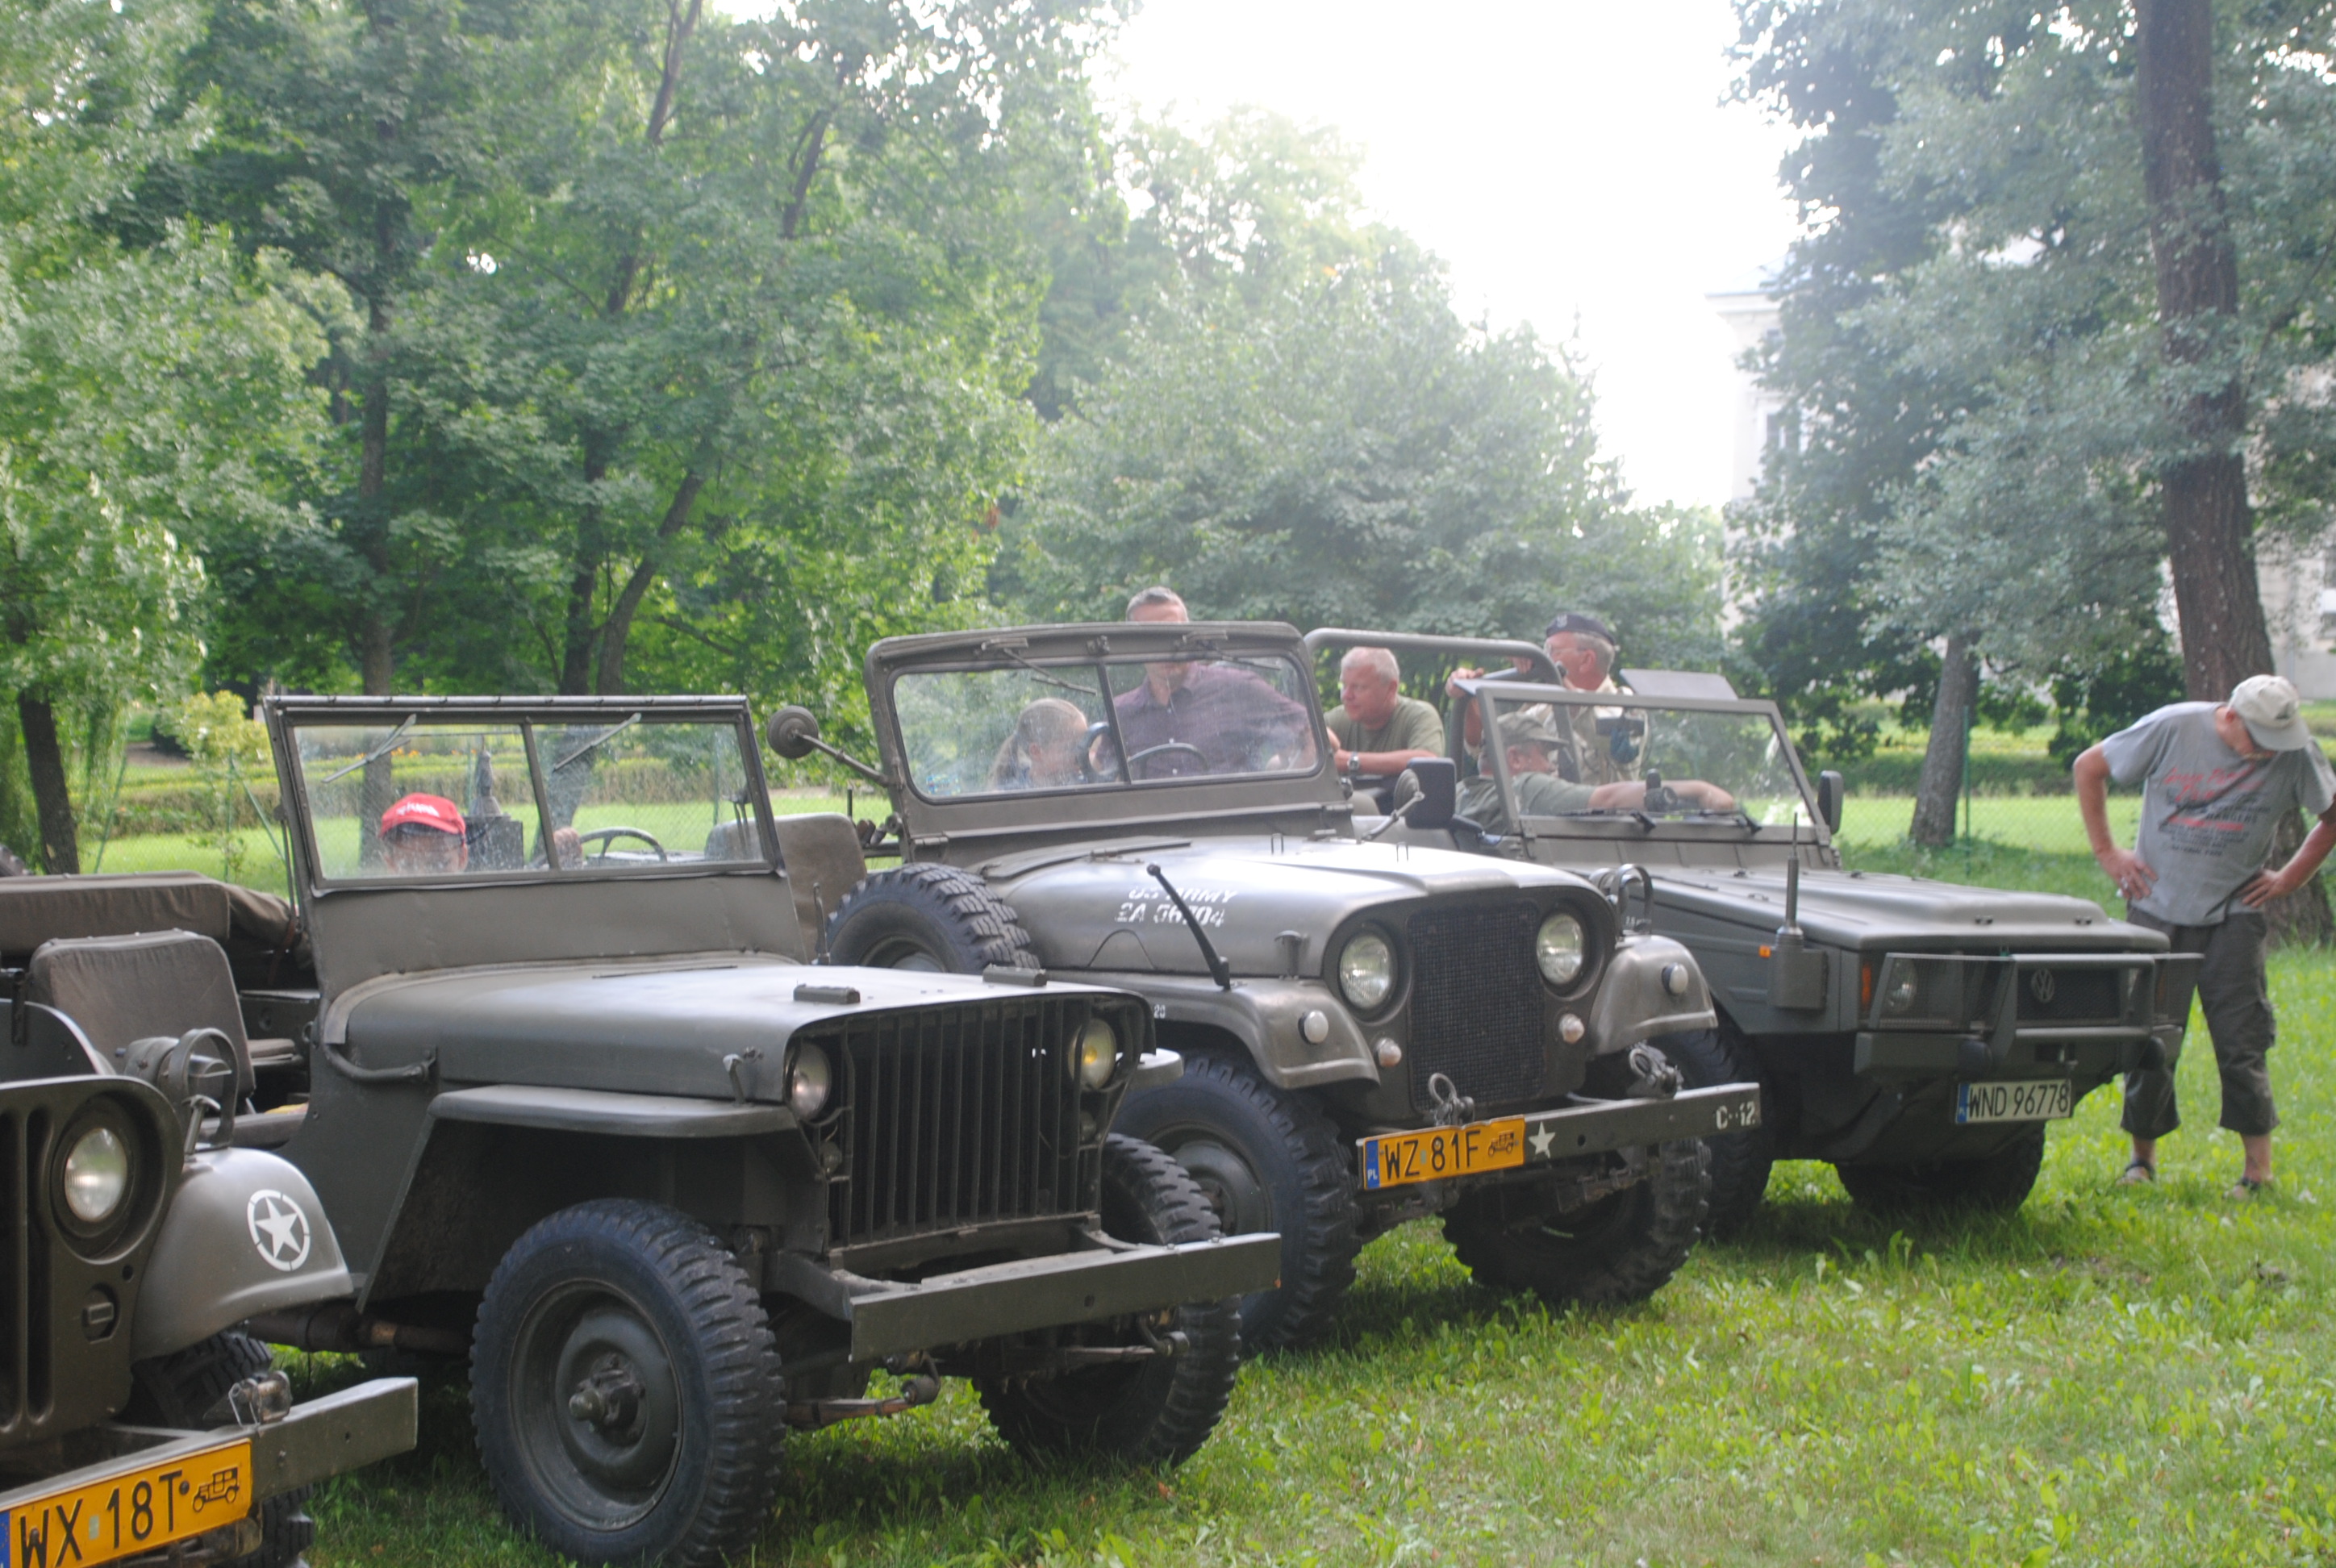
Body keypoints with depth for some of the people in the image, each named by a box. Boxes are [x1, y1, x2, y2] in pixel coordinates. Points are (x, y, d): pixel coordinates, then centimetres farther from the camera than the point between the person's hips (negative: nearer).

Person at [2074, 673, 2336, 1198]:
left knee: (2242, 1041, -6)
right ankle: (2143, 1156, 18)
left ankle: (2259, 1167, 0)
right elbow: (2088, 767, 1)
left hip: (2233, 915, 0)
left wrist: (2290, 878, 1)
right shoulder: (2173, 728, -10)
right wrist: (2107, 853, -1)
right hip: (2156, 906, 0)